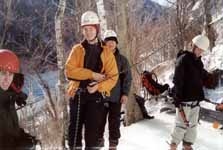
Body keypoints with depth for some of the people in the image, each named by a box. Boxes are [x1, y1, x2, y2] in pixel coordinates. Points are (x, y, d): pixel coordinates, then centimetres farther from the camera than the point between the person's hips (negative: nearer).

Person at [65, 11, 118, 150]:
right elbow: (69, 70, -9)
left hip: (96, 95, -1)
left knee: (92, 130, 1)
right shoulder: (77, 50, 6)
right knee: (75, 129, 4)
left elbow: (113, 77, -1)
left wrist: (98, 87, -18)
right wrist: (92, 74, -16)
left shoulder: (106, 52, 5)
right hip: (78, 94, 1)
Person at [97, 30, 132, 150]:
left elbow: (127, 78, 4)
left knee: (114, 122, 6)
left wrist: (125, 93, -4)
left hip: (116, 96, 0)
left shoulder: (122, 59, 5)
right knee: (99, 121, 4)